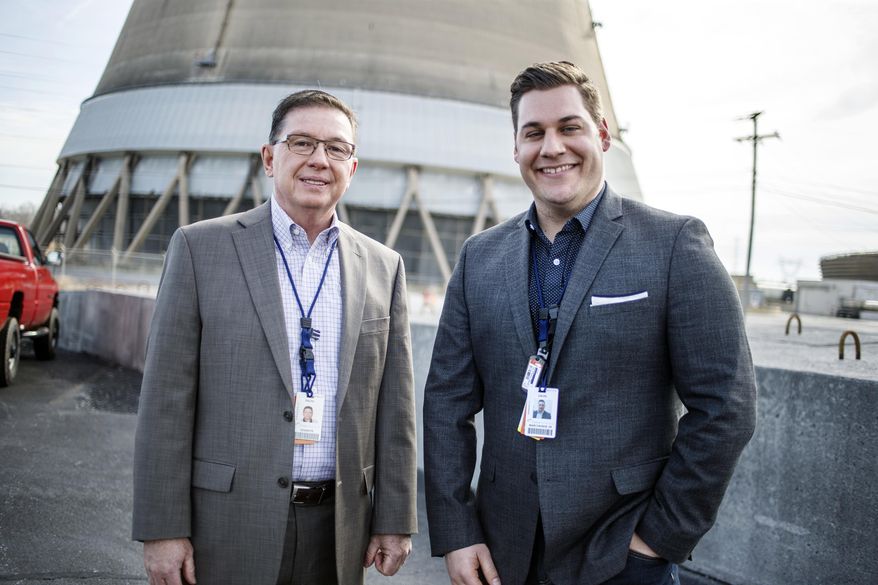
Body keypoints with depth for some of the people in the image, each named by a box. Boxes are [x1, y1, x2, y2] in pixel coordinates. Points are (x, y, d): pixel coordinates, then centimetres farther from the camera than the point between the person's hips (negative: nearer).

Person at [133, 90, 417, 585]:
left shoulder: (384, 267, 4)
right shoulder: (201, 247, -3)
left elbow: (395, 408, 5)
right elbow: (167, 399, -5)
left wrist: (395, 520, 4)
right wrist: (164, 527, -7)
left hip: (338, 530, 3)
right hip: (227, 526, -2)